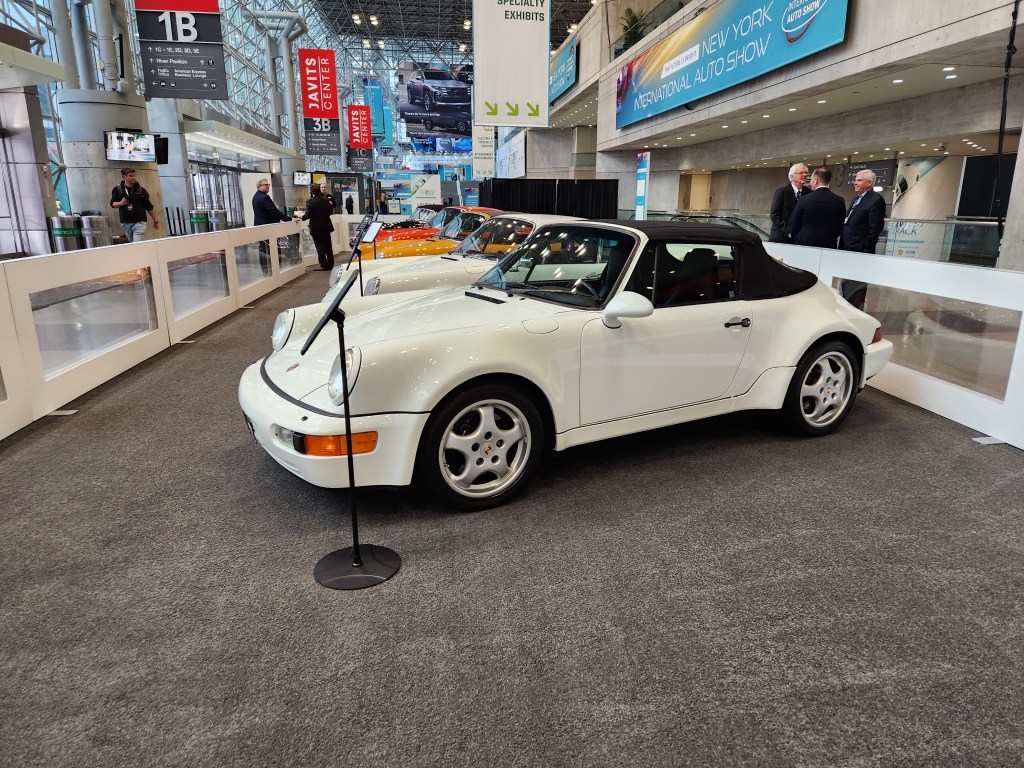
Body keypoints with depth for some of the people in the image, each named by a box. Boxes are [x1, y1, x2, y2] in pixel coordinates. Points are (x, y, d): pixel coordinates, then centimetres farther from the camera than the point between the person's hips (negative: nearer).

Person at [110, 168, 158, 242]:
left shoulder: (140, 190, 1)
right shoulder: (117, 189, 3)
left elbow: (149, 207, 7)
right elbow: (112, 204, 6)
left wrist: (155, 221, 10)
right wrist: (121, 203, -16)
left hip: (139, 222, -3)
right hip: (125, 223, 3)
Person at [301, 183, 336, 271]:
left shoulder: (310, 201, -15)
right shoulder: (326, 200, -1)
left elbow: (307, 215, -17)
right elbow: (331, 211, 6)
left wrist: (301, 217, 2)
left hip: (316, 228, -4)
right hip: (326, 226, 5)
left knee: (320, 247, 3)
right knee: (328, 246, 13)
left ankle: (324, 265, 3)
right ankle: (331, 264, 19)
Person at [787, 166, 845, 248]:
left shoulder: (804, 200, -9)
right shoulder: (839, 201, 0)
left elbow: (793, 226, -2)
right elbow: (840, 229, 7)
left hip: (804, 244, -2)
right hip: (829, 247, 3)